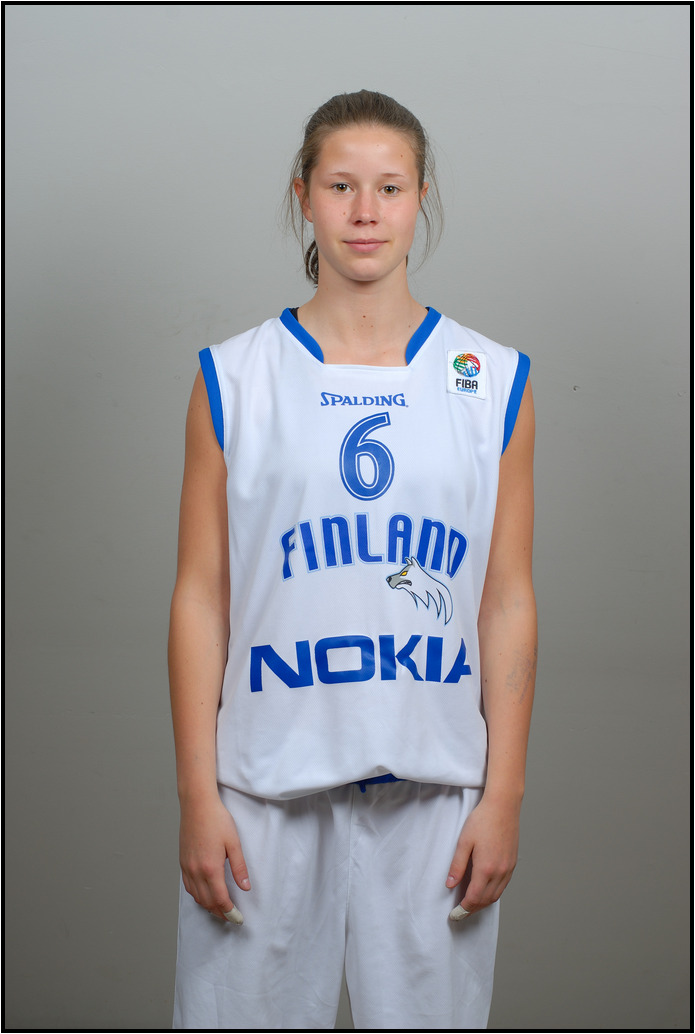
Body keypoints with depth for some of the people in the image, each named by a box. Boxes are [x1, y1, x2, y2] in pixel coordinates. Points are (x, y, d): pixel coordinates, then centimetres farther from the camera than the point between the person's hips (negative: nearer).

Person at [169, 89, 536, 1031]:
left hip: (434, 785, 1)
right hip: (267, 783, 0)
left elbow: (509, 605, 4)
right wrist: (197, 795, -3)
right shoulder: (234, 378, 2)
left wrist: (504, 794, 0)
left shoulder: (492, 380, 4)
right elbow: (201, 597, 1)